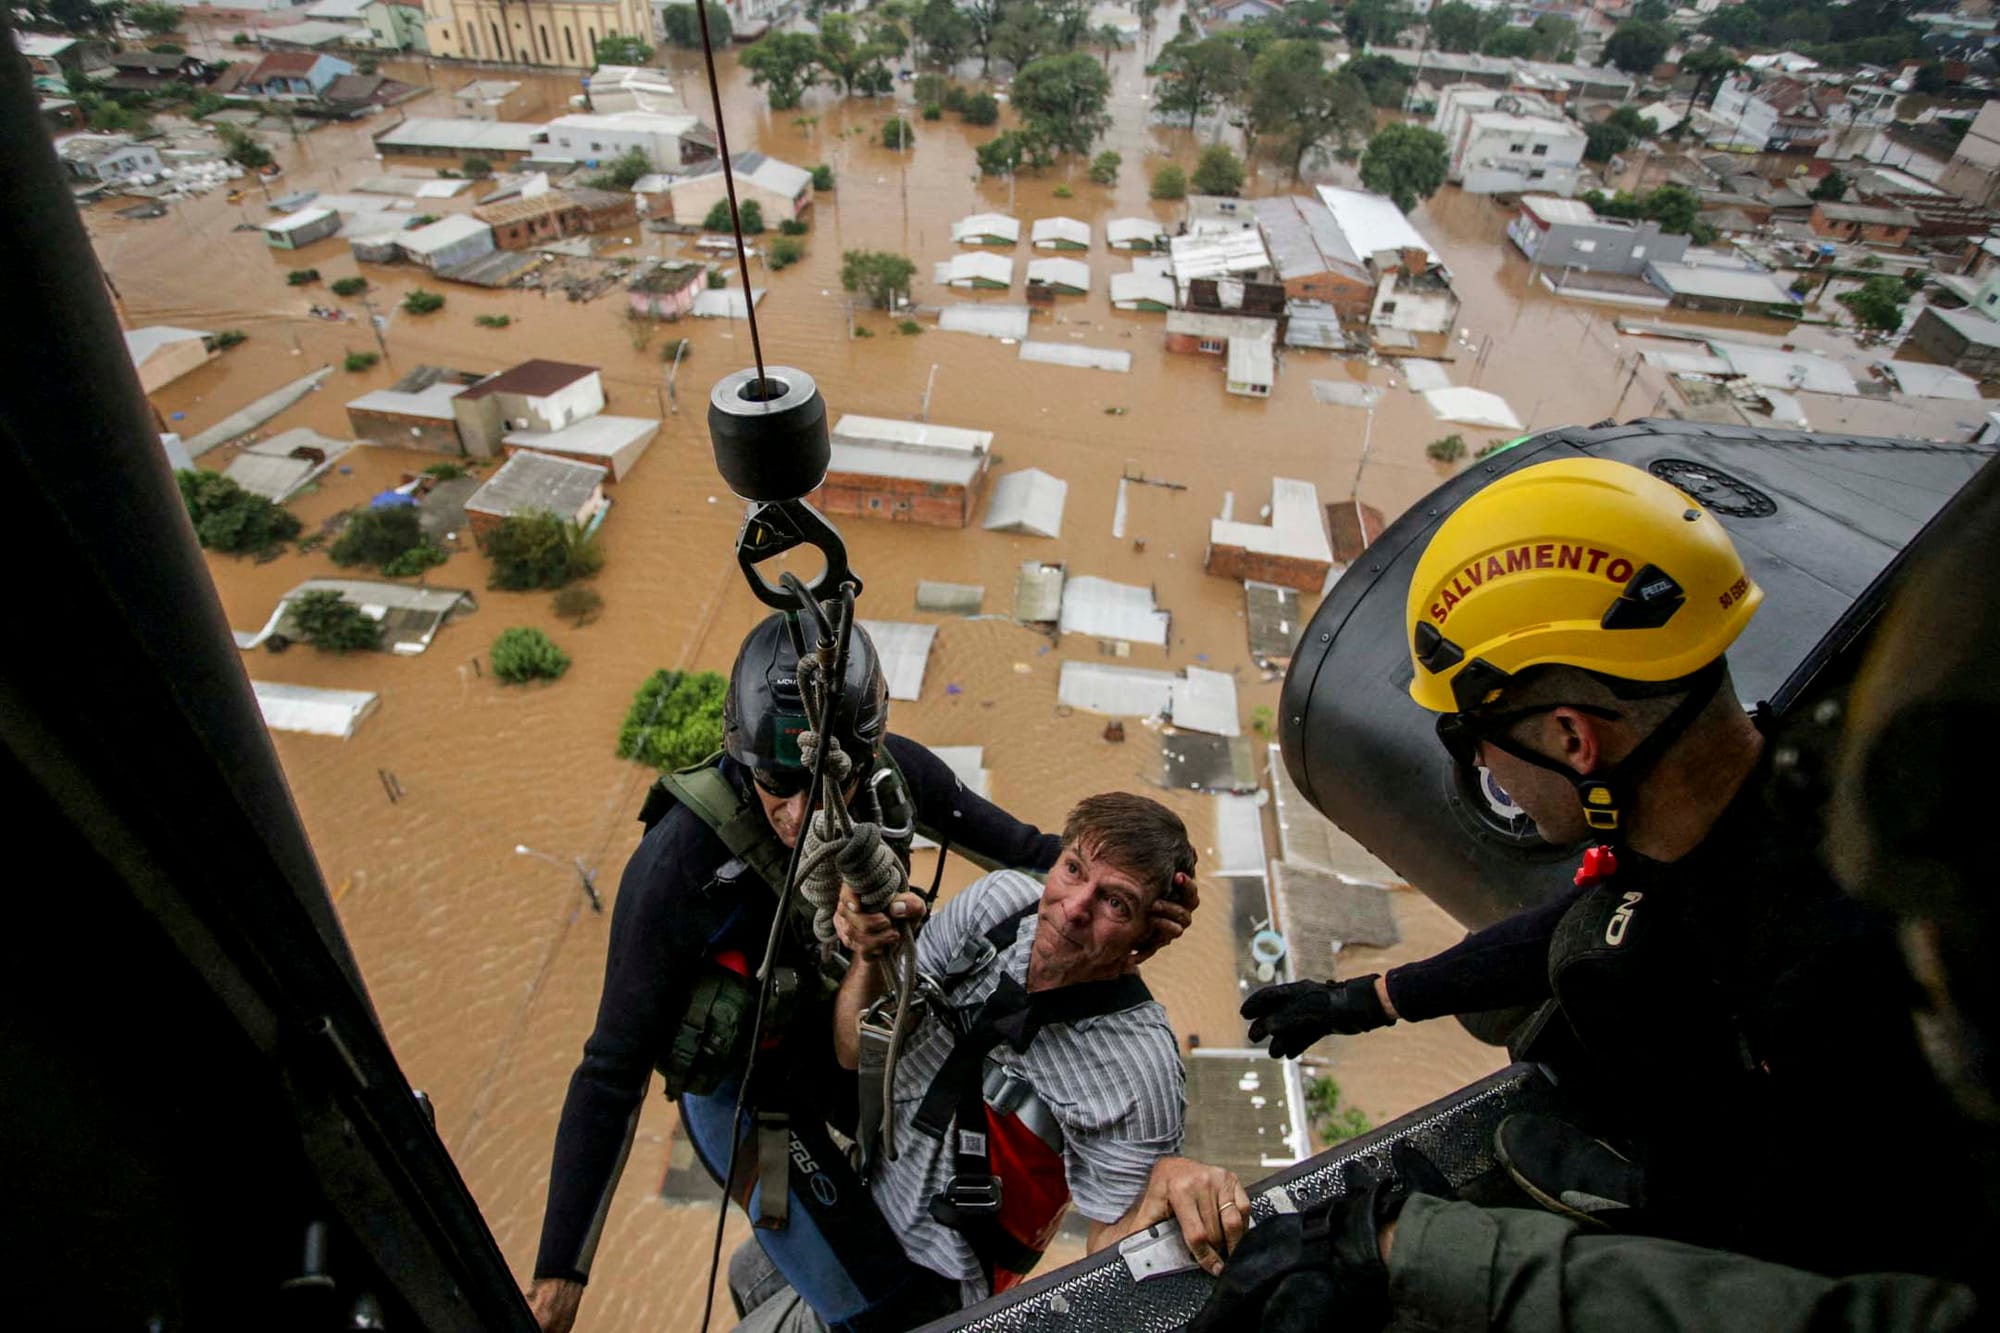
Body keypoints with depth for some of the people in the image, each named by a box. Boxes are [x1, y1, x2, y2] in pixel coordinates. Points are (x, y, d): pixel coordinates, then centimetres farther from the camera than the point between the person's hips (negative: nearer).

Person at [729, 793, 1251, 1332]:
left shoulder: (1135, 1075, -33)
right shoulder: (1000, 899, -18)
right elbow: (856, 1052, -10)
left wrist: (1167, 1184, -40)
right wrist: (872, 955, -29)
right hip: (864, 1186, 6)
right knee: (748, 1277, 30)